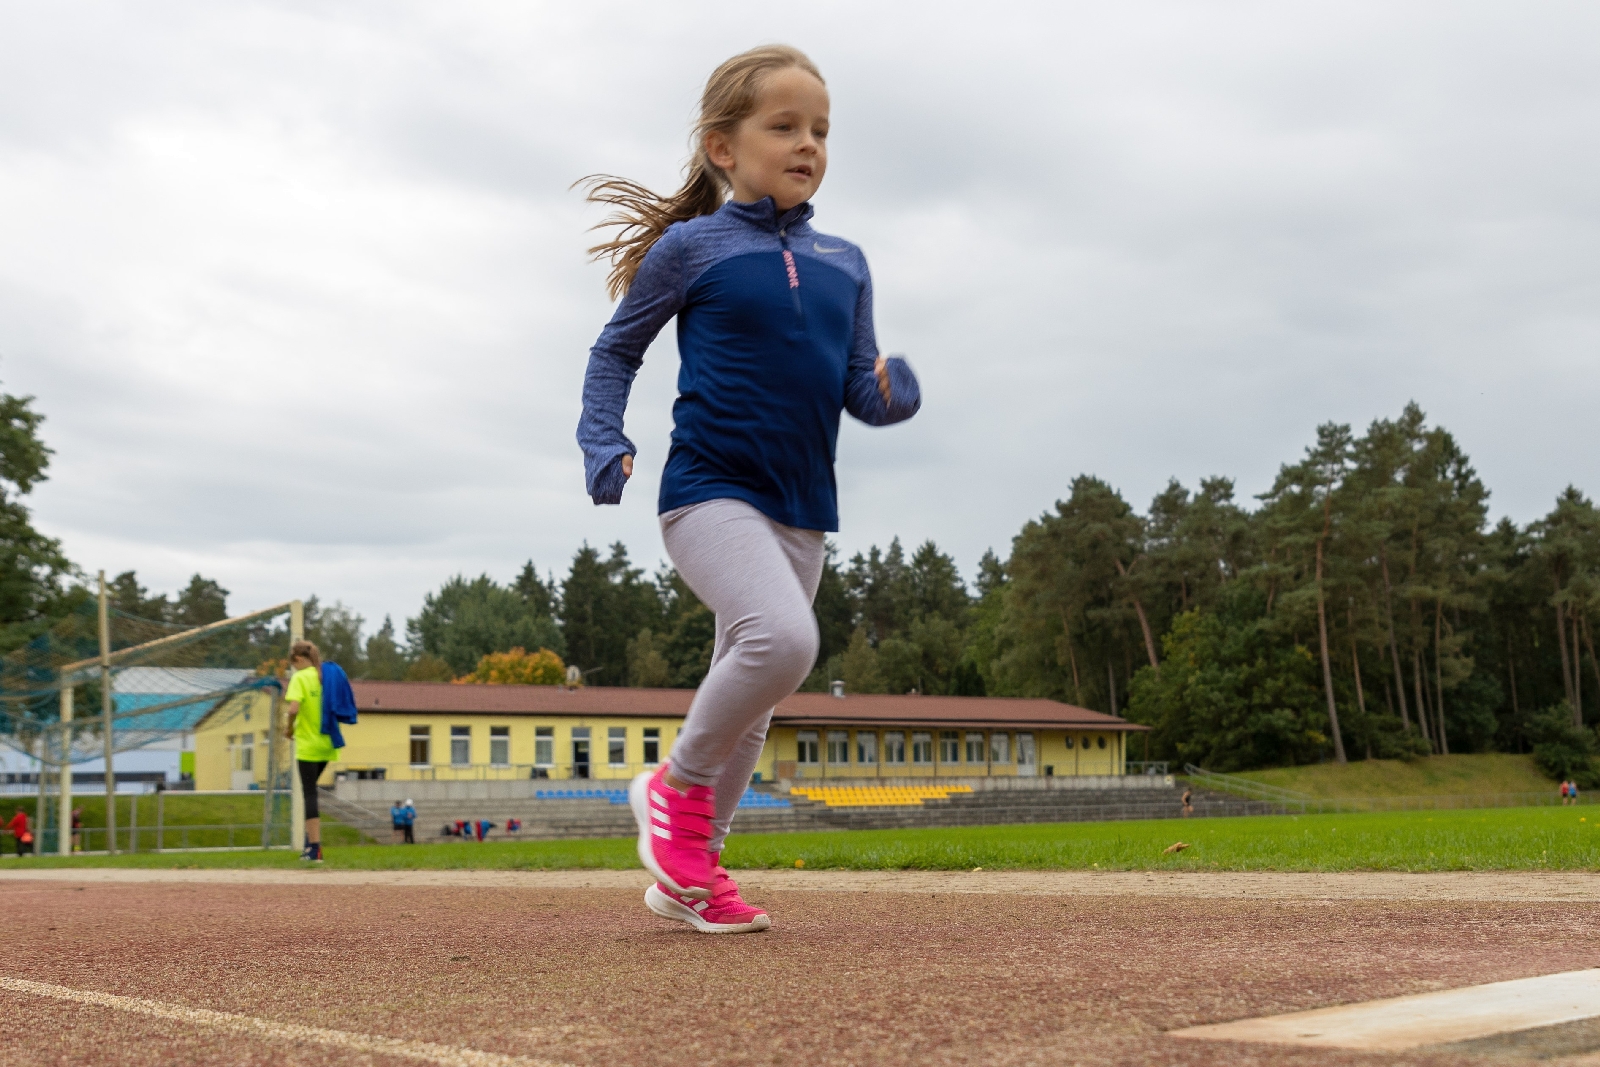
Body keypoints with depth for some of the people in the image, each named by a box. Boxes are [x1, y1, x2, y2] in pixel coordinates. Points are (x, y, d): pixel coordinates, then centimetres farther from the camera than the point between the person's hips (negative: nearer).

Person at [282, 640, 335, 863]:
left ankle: (314, 847, -5)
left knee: (310, 793, -2)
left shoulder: (300, 678, -9)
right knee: (310, 790, 21)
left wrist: (290, 728, -5)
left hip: (308, 744, -6)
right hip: (327, 744, 6)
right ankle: (312, 839, 16)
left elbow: (293, 708, -22)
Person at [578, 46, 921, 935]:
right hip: (711, 493, -6)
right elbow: (617, 350, 7)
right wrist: (605, 443, -7)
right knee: (784, 637, -30)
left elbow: (859, 388, 12)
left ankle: (689, 873, 26)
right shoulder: (691, 246, -2)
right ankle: (679, 785, -5)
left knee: (751, 701, 11)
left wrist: (894, 394, -11)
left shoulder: (845, 265, 11)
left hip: (803, 509, 6)